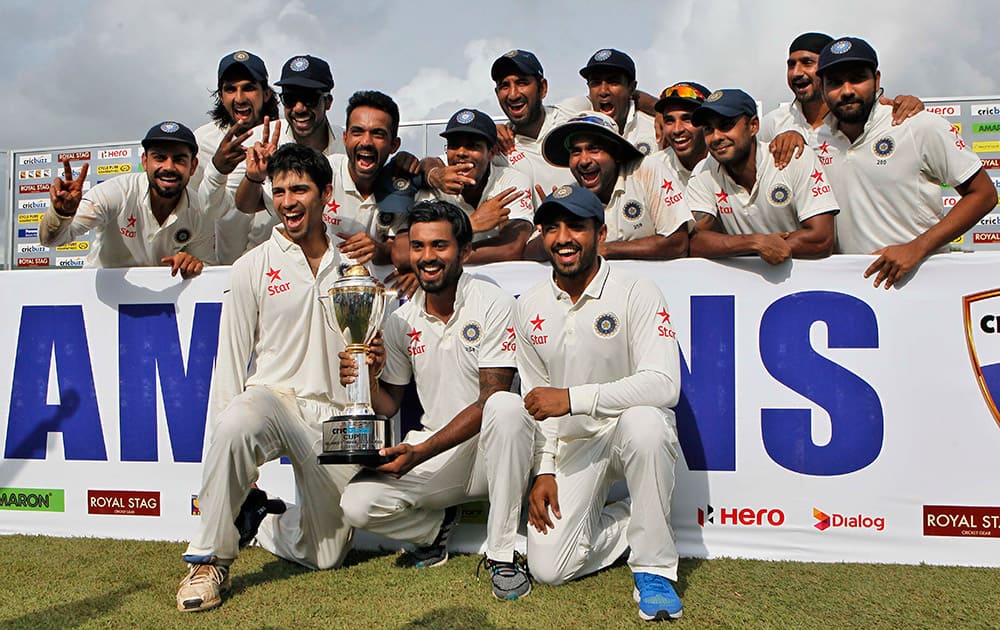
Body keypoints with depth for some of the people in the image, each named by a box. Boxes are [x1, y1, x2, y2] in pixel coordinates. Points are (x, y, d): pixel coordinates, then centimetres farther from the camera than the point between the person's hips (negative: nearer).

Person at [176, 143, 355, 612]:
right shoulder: (252, 269, 3)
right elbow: (231, 363, 0)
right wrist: (225, 432, -9)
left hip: (336, 415, 3)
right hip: (273, 396, -2)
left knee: (327, 555, 6)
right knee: (236, 424, -41)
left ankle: (261, 523, 37)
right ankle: (210, 557, -21)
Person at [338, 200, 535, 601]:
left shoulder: (493, 304, -12)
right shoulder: (401, 322, 4)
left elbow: (490, 400, -19)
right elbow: (388, 406, 9)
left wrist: (421, 452, -27)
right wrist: (367, 380, -15)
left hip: (492, 448, -3)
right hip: (434, 452, 4)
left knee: (505, 409, -38)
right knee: (356, 504, -19)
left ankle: (502, 554, -21)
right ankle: (437, 525, 13)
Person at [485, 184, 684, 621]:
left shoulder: (637, 293, -13)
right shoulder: (530, 307, 4)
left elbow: (663, 384, -25)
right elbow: (537, 399, 10)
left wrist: (573, 398, -30)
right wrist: (544, 470, 1)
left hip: (629, 433, -3)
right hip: (572, 443, 4)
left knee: (643, 420, -41)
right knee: (548, 568, -10)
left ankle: (653, 567, -20)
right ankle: (630, 521, 19)